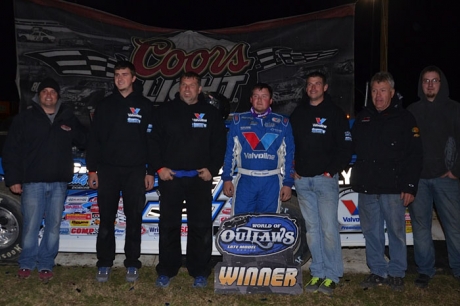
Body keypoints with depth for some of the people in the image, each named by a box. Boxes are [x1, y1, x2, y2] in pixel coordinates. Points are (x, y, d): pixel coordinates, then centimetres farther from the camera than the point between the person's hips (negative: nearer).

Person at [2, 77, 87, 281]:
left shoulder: (68, 118, 12)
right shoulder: (25, 118, 4)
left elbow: (84, 142, 17)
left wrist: (73, 132, -5)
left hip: (59, 182, 3)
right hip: (33, 181, -2)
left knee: (54, 225, 6)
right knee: (31, 225, -1)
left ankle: (46, 264, 17)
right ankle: (27, 263, 16)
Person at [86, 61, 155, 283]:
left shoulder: (145, 106, 4)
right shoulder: (104, 105, 9)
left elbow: (151, 140, 3)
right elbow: (94, 139, 8)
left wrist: (150, 171, -2)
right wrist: (92, 169, 2)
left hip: (135, 171, -1)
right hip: (107, 170, 1)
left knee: (134, 219, 5)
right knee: (106, 220, 4)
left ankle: (132, 264, 15)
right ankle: (104, 264, 15)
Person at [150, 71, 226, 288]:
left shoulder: (211, 113, 6)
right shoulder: (166, 110, 6)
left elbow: (219, 144, 6)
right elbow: (155, 140, 5)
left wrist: (212, 169, -4)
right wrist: (159, 167, -5)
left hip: (199, 178, 0)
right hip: (170, 177, 0)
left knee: (201, 227, 3)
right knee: (168, 226, 6)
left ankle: (200, 272, 14)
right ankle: (166, 271, 17)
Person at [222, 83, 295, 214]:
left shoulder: (282, 123, 6)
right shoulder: (239, 121, 6)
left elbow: (288, 155, 6)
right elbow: (230, 151, 7)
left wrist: (288, 183, 2)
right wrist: (227, 178, 2)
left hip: (271, 182, 0)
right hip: (245, 180, 0)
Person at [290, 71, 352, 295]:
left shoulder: (335, 113, 0)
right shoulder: (298, 113, 12)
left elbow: (345, 147, -3)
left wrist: (332, 171, -9)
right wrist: (293, 169, 7)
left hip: (325, 178, -4)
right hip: (302, 180, 4)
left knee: (329, 227, -8)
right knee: (312, 228, 8)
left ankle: (331, 276, 2)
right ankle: (317, 273, 15)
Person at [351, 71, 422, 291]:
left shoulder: (404, 118, 0)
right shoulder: (363, 117, 12)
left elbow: (414, 155, -4)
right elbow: (352, 147, 17)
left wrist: (410, 186, -10)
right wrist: (356, 177, 6)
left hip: (393, 187, -4)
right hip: (366, 186, 4)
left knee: (396, 230, 2)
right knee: (371, 231, 9)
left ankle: (396, 273, 16)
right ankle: (377, 271, 21)